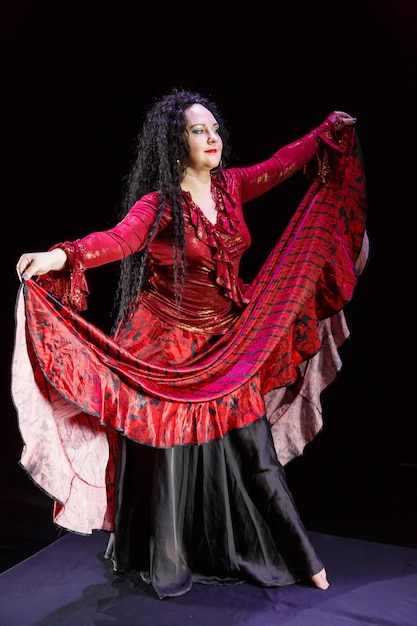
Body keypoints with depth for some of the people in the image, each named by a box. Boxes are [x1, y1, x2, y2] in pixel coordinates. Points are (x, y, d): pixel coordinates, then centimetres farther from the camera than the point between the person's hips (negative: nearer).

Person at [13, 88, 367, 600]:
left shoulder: (231, 185, 2)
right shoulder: (158, 204, -14)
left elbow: (282, 164, 16)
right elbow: (118, 239, -31)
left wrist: (330, 130, 23)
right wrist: (63, 256, -48)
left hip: (228, 342, 5)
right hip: (171, 348, -4)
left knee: (253, 451, 11)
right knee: (171, 452, 5)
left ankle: (295, 557, 30)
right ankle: (167, 560, 30)